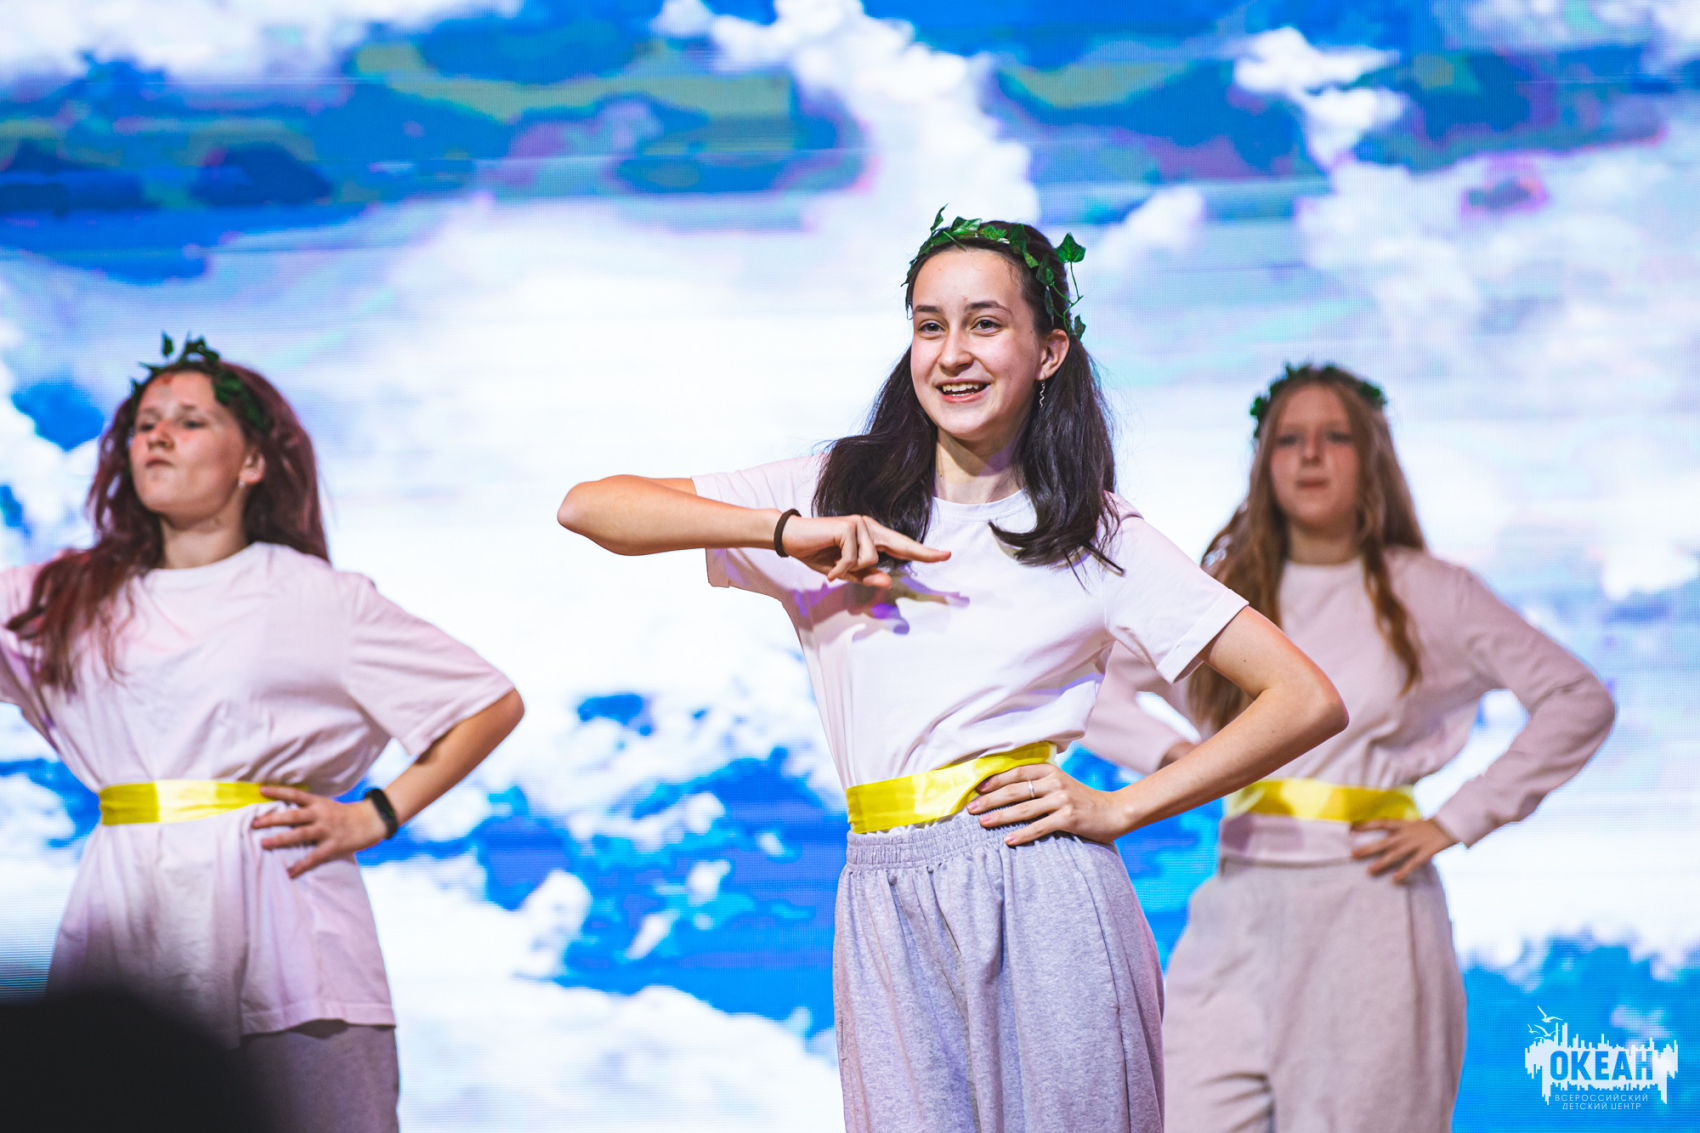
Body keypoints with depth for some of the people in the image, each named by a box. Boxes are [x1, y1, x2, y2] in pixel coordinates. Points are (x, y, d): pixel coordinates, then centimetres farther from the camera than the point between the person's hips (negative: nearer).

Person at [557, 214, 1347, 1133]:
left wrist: (1117, 810, -3)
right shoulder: (841, 493, 10)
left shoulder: (1099, 535, 6)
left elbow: (1307, 702, 4)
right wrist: (787, 531, -9)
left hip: (1043, 908, -1)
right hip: (887, 913, 2)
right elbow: (587, 507, 3)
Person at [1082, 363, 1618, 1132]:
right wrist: (1172, 755, -1)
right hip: (1239, 911, 2)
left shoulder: (1426, 594, 8)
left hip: (1367, 908, -2)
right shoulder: (1222, 593, 13)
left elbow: (1579, 702, 7)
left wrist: (1459, 820, 0)